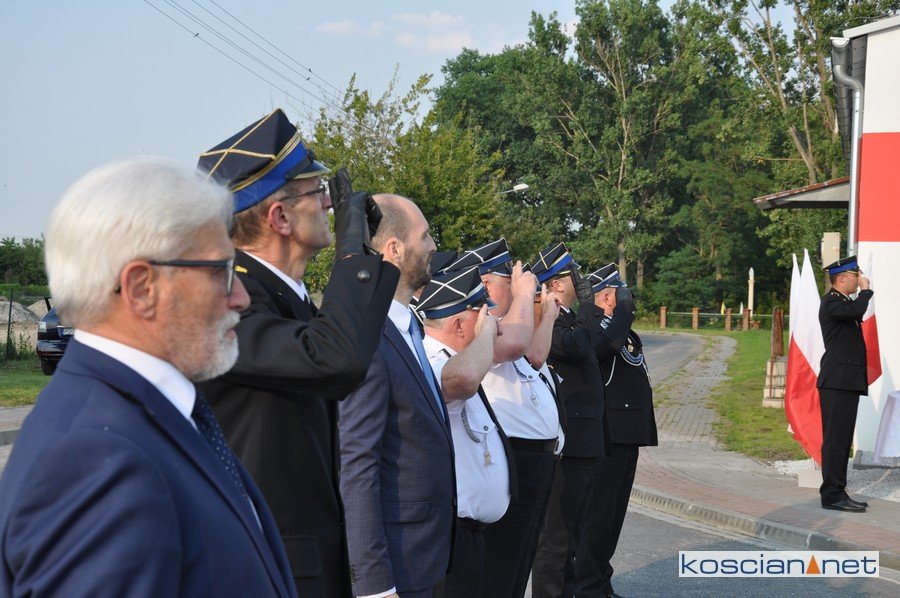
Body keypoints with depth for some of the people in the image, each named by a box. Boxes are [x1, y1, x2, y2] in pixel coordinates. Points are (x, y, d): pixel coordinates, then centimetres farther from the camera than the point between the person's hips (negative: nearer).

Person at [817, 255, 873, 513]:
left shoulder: (843, 302, 23)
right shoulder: (831, 302, -9)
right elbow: (856, 310, -28)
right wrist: (865, 289, -12)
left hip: (847, 382, 10)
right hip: (838, 381, -10)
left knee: (841, 440, 11)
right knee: (836, 439, -10)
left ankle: (835, 492, 16)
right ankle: (832, 494, -10)